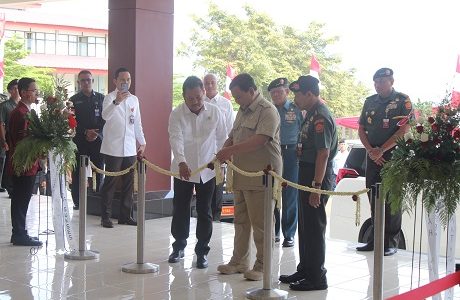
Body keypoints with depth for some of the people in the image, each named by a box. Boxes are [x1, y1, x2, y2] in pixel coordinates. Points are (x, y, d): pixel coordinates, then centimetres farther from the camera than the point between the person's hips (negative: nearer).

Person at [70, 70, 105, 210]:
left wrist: (97, 133, -8)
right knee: (78, 173, 0)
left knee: (99, 172, -3)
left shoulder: (101, 98, 11)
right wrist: (85, 132, -11)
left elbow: (105, 119, 6)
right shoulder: (74, 100, 7)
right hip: (79, 141, -1)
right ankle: (77, 202, 5)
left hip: (98, 140, 1)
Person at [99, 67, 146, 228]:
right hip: (113, 148, -6)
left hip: (130, 148, 6)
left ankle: (125, 215, 17)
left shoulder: (134, 99, 12)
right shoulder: (110, 97, -6)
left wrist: (142, 142, 15)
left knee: (129, 183, 8)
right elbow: (105, 115, -26)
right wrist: (116, 102, -42)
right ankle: (105, 216, 5)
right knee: (110, 182, -2)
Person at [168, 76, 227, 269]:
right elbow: (176, 139, -24)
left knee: (204, 212, 4)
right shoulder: (176, 115, -10)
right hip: (183, 169, 0)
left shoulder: (214, 112, -5)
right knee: (180, 209, 10)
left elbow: (222, 139, 3)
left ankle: (202, 251, 14)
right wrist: (181, 162, -39)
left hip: (207, 170, 0)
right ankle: (179, 246, 27)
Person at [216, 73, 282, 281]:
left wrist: (231, 150, -20)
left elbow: (260, 140, -23)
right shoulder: (242, 111, 18)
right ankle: (239, 262, 25)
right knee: (241, 221, 15)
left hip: (260, 176, -9)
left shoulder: (267, 111, -11)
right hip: (241, 176, 9)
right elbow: (232, 137, 22)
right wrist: (223, 152, 2)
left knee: (260, 224, -2)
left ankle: (262, 266, 8)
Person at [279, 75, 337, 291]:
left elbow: (323, 153, -23)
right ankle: (305, 270, 29)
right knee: (305, 226, 17)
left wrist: (317, 186, -24)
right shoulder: (312, 114, 13)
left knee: (314, 227, -2)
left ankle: (317, 277, 7)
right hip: (307, 176, 10)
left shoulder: (321, 117, -18)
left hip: (317, 178, -10)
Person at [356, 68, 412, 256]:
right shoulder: (370, 101, 13)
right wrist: (370, 150, -3)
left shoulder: (402, 100, -3)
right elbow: (361, 128, 13)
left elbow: (404, 129, -11)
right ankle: (375, 240, 17)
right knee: (373, 199, 8)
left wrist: (381, 150, -14)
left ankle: (391, 243, 3)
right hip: (373, 156, 5)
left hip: (393, 156, -5)